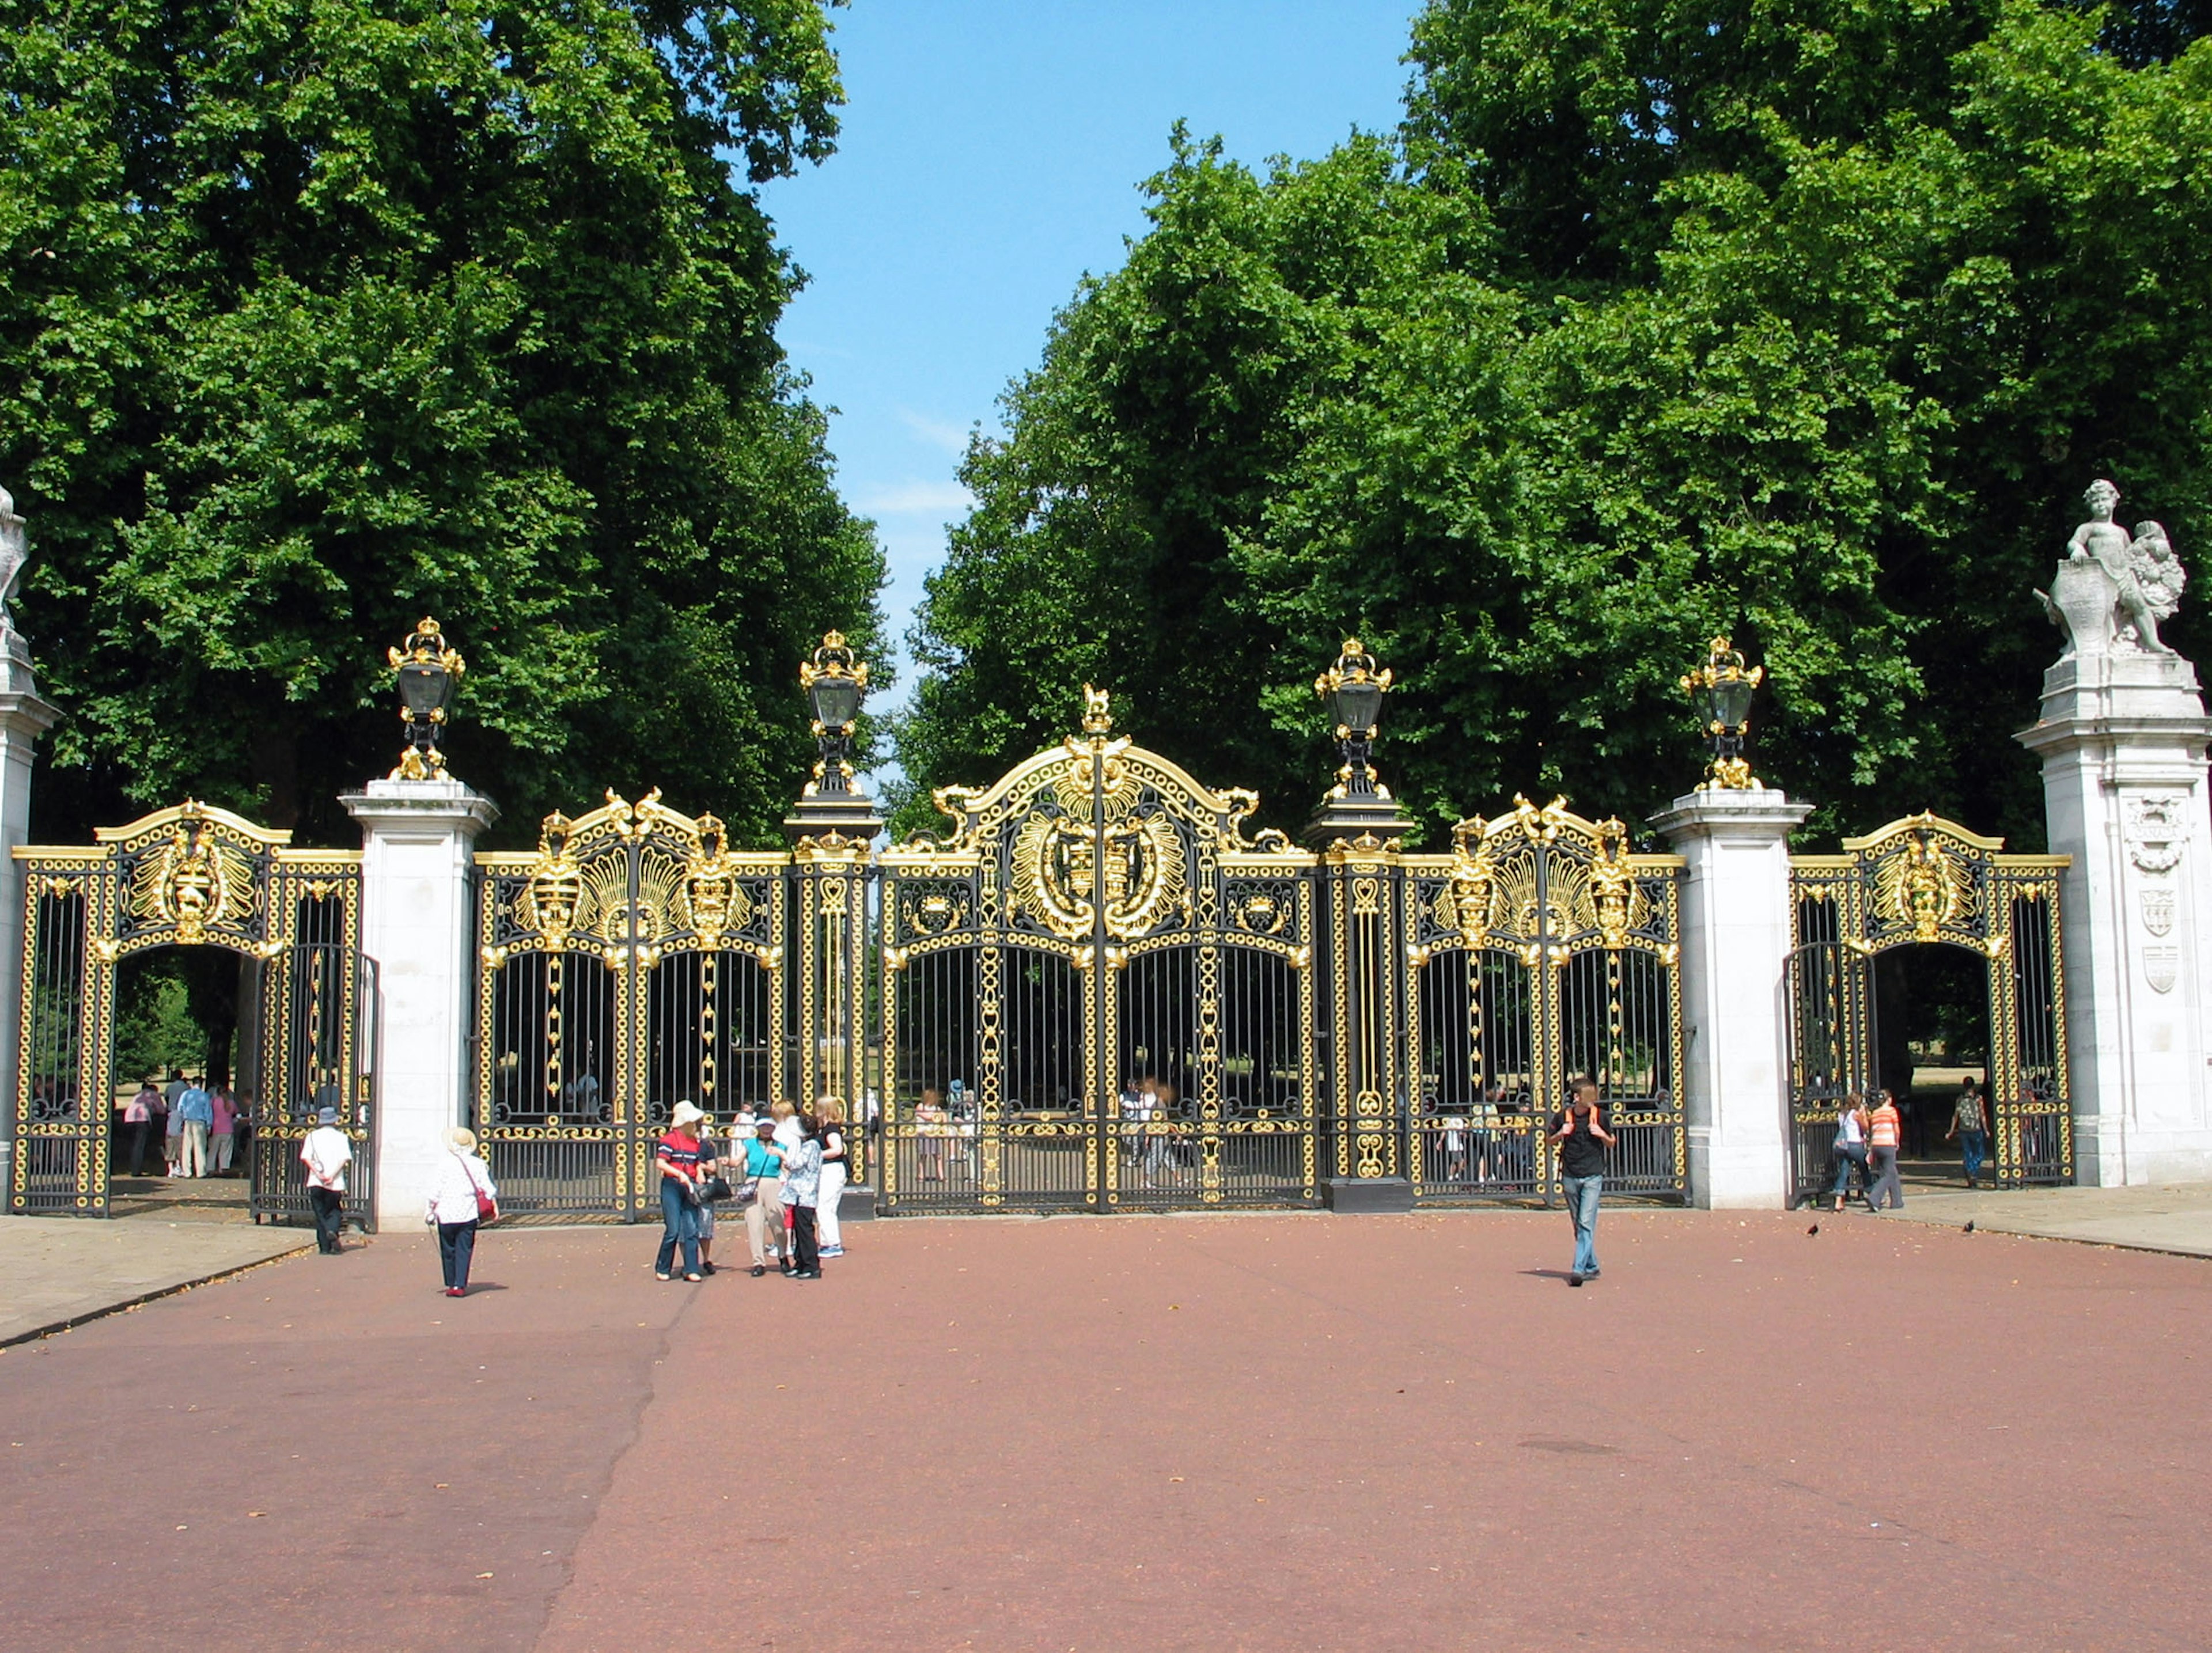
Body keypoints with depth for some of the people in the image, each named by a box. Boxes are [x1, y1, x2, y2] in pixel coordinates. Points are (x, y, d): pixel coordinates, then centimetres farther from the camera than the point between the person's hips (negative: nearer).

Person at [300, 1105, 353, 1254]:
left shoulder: (312, 1136, 7)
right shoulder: (341, 1136, 5)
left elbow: (305, 1158, -6)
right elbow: (345, 1159, -8)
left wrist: (317, 1173, -12)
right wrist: (333, 1175, -11)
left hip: (316, 1182, 1)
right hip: (335, 1184, -1)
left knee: (320, 1214, 7)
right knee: (334, 1211, 13)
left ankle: (325, 1247, 0)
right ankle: (332, 1231, -17)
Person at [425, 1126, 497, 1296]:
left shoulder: (444, 1163, -5)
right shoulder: (477, 1164, 0)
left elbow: (435, 1191, -4)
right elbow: (488, 1189, 1)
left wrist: (431, 1211, 5)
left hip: (446, 1214, -1)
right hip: (469, 1214, 1)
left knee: (448, 1250, 11)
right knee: (464, 1250, 4)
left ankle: (451, 1284, 15)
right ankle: (460, 1285, -3)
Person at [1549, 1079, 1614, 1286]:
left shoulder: (1600, 1115, 1)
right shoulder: (1563, 1117, 2)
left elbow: (1611, 1144, 12)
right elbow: (1551, 1141, 16)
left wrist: (1602, 1135, -9)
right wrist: (1561, 1134, -5)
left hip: (1593, 1177, -2)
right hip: (1570, 1177, 2)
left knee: (1586, 1224, -12)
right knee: (1579, 1226, 9)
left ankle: (1579, 1269, -16)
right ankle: (1592, 1267, 22)